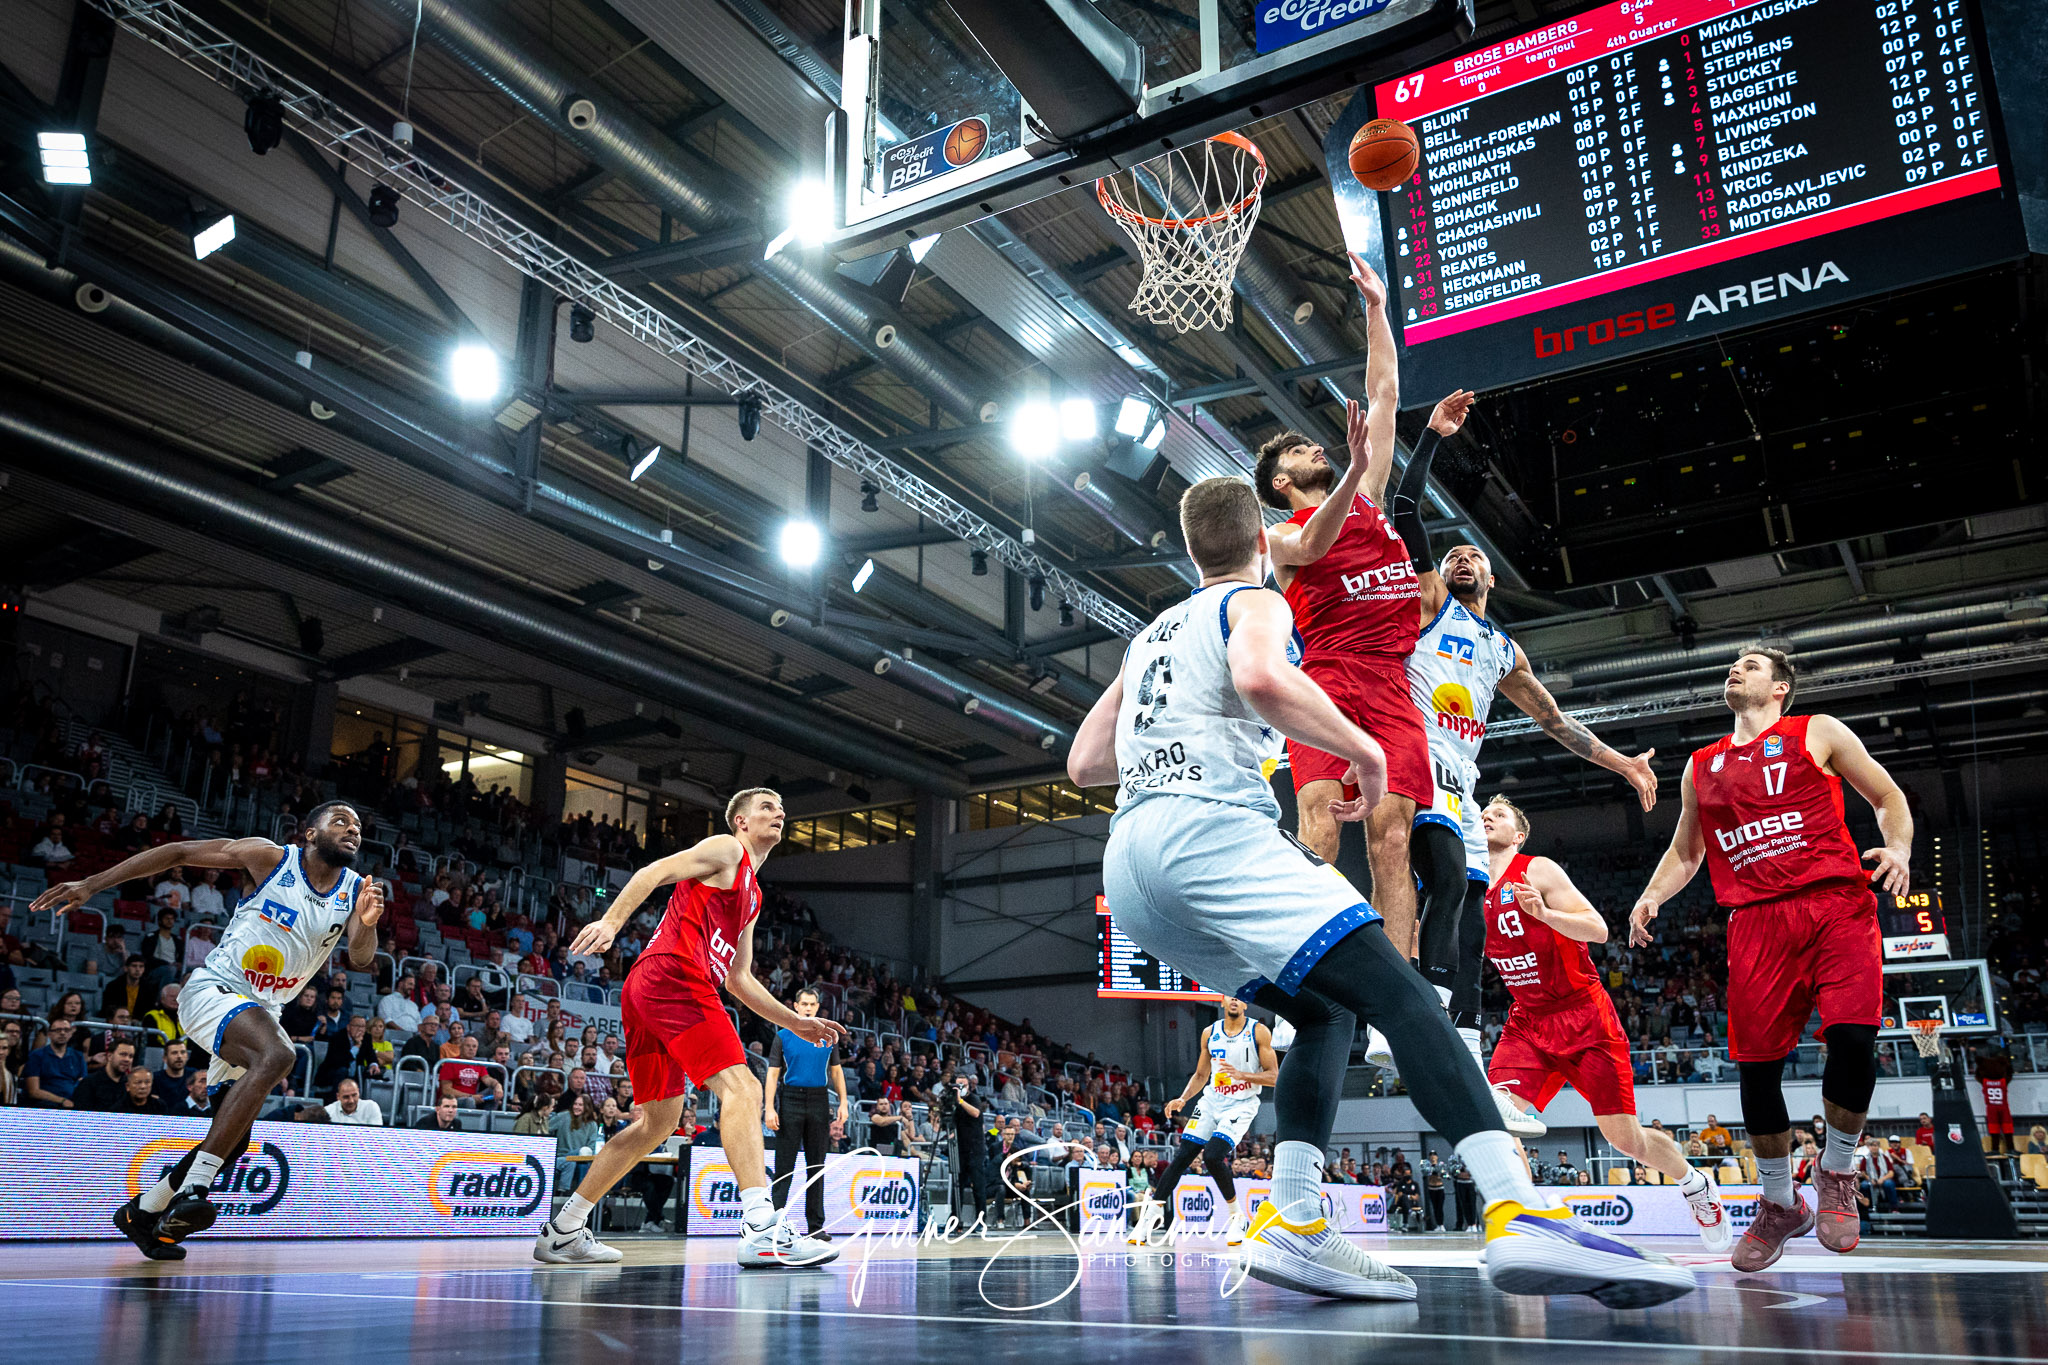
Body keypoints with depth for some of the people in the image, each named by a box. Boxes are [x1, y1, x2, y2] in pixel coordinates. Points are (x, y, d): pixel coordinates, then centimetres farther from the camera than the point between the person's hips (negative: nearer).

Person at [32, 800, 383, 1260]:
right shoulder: (272, 857, -10)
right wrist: (92, 884, -10)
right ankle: (191, 1189, -35)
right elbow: (178, 852, -5)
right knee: (277, 1055, -36)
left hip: (262, 1012, 6)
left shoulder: (356, 890, -2)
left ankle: (142, 1212, 33)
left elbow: (362, 960, -15)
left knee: (232, 1140, 9)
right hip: (215, 990, -6)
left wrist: (367, 924, -38)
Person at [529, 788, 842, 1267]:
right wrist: (611, 921, -22)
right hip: (673, 975, -10)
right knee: (740, 1087, -18)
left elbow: (738, 979, 31)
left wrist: (796, 1022, 27)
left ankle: (562, 1232, 22)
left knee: (658, 1121, 16)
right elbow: (655, 871, -7)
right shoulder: (726, 849, 6)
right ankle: (761, 1230, -28)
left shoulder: (752, 895, 31)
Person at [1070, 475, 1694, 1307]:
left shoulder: (1151, 637, 31)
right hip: (1209, 828, -8)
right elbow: (1261, 678, -17)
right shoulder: (1255, 603, 9)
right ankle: (1519, 1214, -31)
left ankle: (1291, 1224, -2)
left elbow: (1084, 764, 30)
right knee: (1397, 993, -13)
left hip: (1127, 870, 8)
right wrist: (1364, 750, -6)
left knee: (1326, 1015, 15)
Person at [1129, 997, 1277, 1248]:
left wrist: (1240, 1074, -22)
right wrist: (1182, 1099, 1)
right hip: (1212, 1101, 5)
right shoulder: (1210, 1033, 7)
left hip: (1241, 1105, -4)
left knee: (1213, 1156, -22)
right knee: (1182, 1156, -4)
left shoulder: (1259, 1032, -6)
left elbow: (1273, 1076, -8)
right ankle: (1152, 1214, 4)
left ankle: (1238, 1217, -2)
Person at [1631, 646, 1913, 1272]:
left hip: (1835, 903, -3)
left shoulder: (1818, 733, 13)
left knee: (1853, 1037, -21)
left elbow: (1889, 799, 14)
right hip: (1755, 921, 3)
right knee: (1757, 1064, -3)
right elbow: (1685, 851, 29)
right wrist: (1652, 896, 10)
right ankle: (1779, 1205, 17)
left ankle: (1836, 1175, 4)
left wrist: (1899, 848, -7)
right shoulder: (1702, 766, 22)